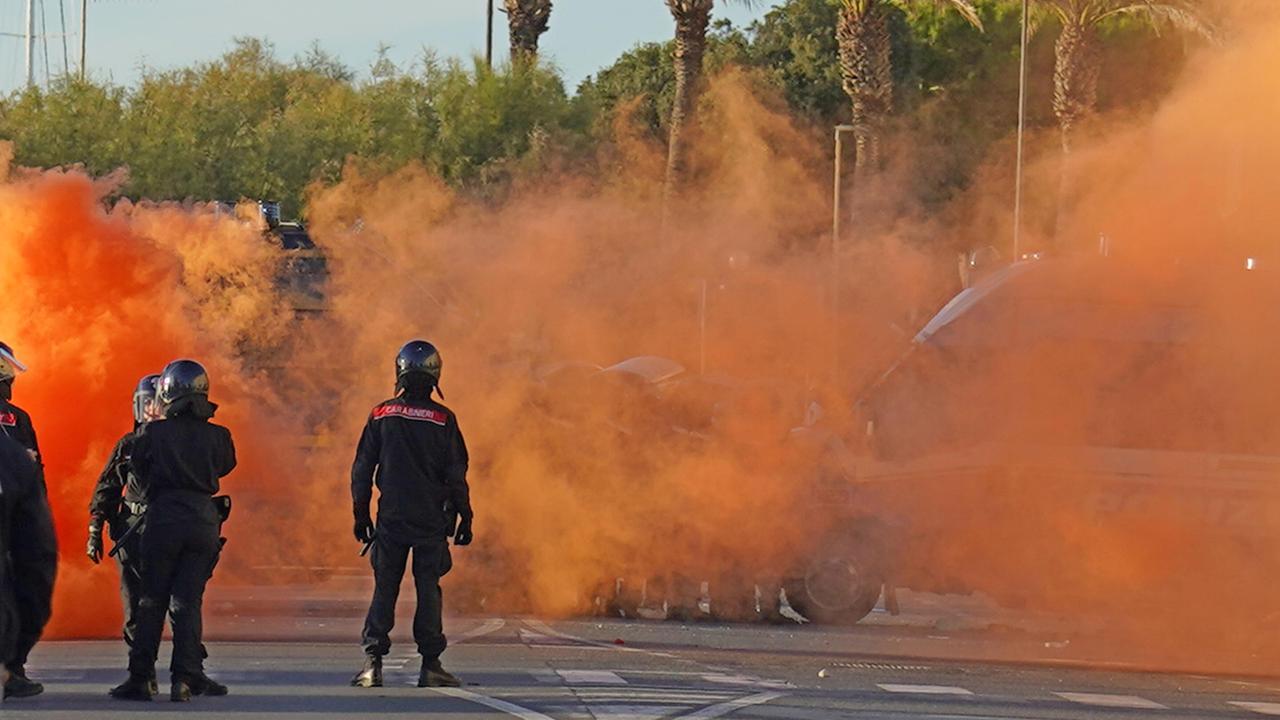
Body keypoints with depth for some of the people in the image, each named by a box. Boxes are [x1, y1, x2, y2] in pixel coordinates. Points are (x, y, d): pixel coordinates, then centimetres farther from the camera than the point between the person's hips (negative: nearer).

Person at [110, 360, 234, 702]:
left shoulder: (152, 434, -7)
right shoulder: (216, 436, -2)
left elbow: (140, 471, 5)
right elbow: (226, 465, 15)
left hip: (162, 519, -2)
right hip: (203, 520, 2)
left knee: (152, 601, 7)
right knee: (187, 602, 5)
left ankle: (140, 678, 6)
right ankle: (184, 678, -3)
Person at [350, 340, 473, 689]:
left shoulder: (381, 416, 0)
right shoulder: (443, 420, -5)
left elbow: (362, 469, 4)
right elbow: (456, 474, -2)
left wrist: (360, 513, 11)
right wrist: (464, 516, 6)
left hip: (390, 518, 1)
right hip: (431, 520, -1)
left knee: (384, 590, 6)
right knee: (428, 589, 5)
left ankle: (373, 663, -3)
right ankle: (430, 665, 3)